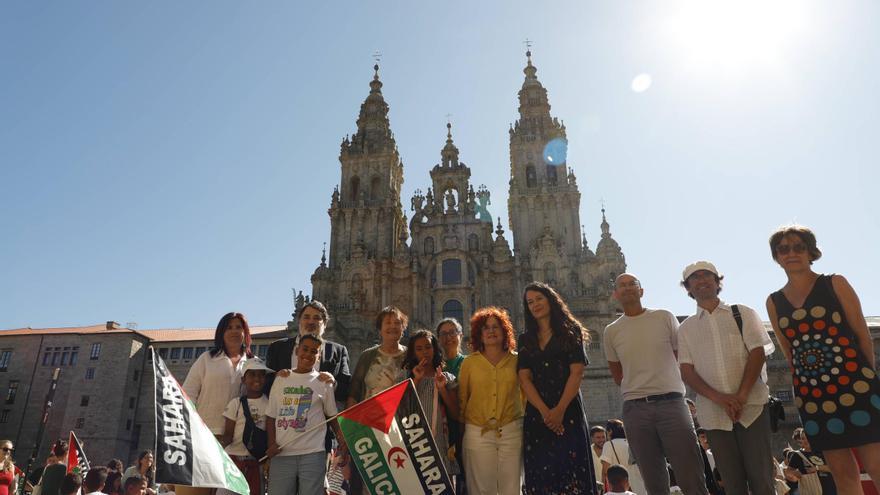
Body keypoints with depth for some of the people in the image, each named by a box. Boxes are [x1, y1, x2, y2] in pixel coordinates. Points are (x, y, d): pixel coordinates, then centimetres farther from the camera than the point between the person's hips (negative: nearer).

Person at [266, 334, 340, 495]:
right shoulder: (281, 379, 10)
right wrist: (272, 444, -2)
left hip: (313, 453, -2)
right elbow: (271, 416, 11)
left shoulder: (324, 382, 4)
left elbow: (332, 415, 8)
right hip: (281, 453, 2)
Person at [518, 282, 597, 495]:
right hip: (536, 414, 3)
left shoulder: (571, 331, 6)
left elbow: (576, 373, -4)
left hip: (568, 410, -2)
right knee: (541, 472, 1)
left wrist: (560, 410, -14)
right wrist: (544, 411, -11)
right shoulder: (525, 340, 14)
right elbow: (524, 378, 3)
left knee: (571, 468, -4)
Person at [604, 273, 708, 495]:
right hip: (635, 409, 1)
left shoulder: (664, 318, 5)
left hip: (671, 402, -1)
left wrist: (664, 386, 8)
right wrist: (638, 389, 10)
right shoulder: (611, 331, 8)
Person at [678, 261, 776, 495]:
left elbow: (758, 353, -2)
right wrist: (719, 397, -14)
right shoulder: (686, 328, 11)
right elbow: (686, 371, 3)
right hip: (713, 414, 1)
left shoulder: (743, 313, 9)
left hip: (751, 407, -1)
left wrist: (741, 396, -13)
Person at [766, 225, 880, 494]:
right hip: (811, 394, 3)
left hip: (853, 385, -3)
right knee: (842, 472, 8)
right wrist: (808, 378, 12)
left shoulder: (835, 284, 2)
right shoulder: (774, 302, 9)